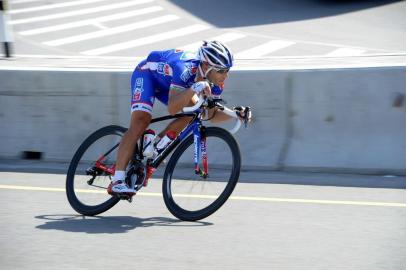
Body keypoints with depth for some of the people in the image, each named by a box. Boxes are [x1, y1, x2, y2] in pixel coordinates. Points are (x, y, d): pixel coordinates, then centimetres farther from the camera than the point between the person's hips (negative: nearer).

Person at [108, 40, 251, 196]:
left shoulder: (214, 82, -21)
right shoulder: (185, 69, -42)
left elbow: (212, 115, -12)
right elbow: (172, 109, -51)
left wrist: (235, 113, -29)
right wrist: (194, 88, -63)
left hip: (166, 82, 7)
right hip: (147, 73, -7)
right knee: (141, 122, -24)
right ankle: (117, 181, -30)